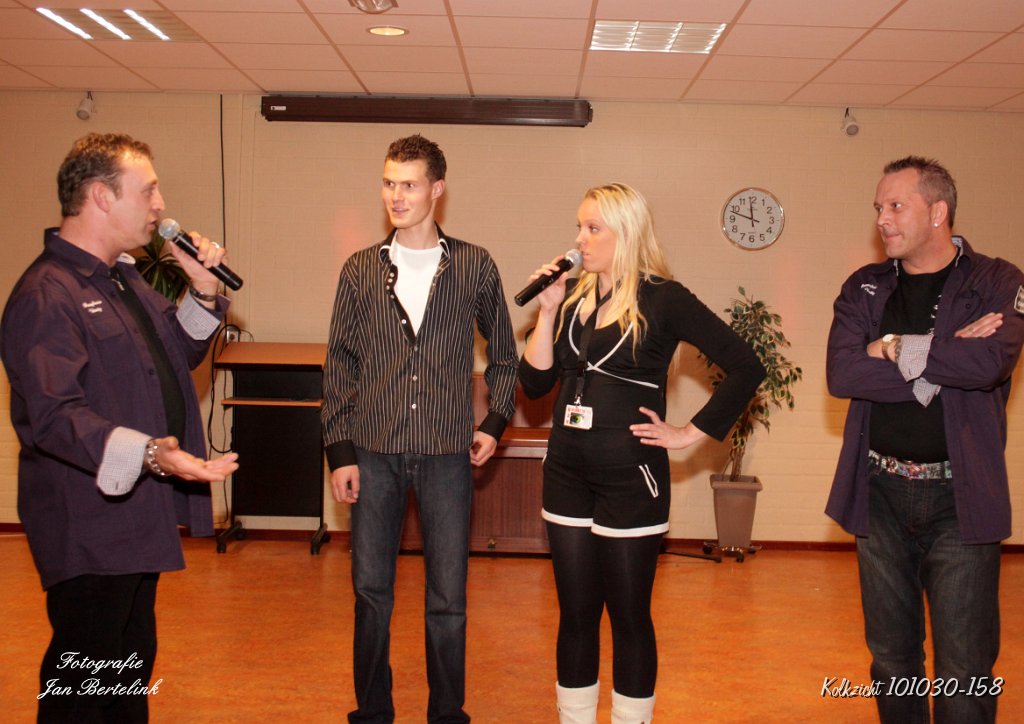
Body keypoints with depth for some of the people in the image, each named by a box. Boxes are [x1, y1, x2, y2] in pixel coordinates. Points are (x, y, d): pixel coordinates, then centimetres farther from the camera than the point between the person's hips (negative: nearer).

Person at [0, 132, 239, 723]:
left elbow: (178, 357, 21)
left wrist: (205, 291, 5)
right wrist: (148, 453, -42)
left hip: (139, 512, 10)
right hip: (89, 524, -10)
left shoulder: (125, 280, 13)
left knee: (133, 663, 23)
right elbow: (54, 416, -29)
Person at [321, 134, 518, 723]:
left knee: (448, 598, 7)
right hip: (374, 452, 1)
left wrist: (496, 422, 5)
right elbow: (340, 365, 5)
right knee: (371, 591, 9)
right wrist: (340, 451, 1)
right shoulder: (361, 270, 4)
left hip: (448, 453, -1)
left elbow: (504, 354, 14)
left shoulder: (476, 267, 2)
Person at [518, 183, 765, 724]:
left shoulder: (663, 299, -7)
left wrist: (691, 433, -9)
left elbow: (744, 366, -9)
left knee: (628, 615, 8)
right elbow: (535, 383, 3)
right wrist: (547, 310, -5)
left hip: (630, 477, -5)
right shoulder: (573, 296, 7)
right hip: (567, 474, 5)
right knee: (575, 614, 13)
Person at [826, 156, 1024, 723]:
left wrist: (894, 347, -11)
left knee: (965, 672, 2)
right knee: (891, 658, 14)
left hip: (959, 496, -3)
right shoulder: (864, 287, 6)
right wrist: (941, 364, -15)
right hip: (880, 493, 3)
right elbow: (841, 374, -10)